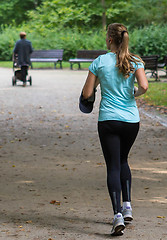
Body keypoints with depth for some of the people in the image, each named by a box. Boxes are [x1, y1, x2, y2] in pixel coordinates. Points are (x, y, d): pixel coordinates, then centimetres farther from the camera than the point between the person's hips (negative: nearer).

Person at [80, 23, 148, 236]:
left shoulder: (99, 62, -3)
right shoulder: (135, 62, 1)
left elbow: (87, 94, -3)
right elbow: (143, 86, -15)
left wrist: (96, 83, 18)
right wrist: (135, 94, 7)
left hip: (108, 120, -2)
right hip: (131, 120, 2)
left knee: (113, 166, -2)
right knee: (123, 160, 24)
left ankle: (118, 214, -17)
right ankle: (127, 206, 16)